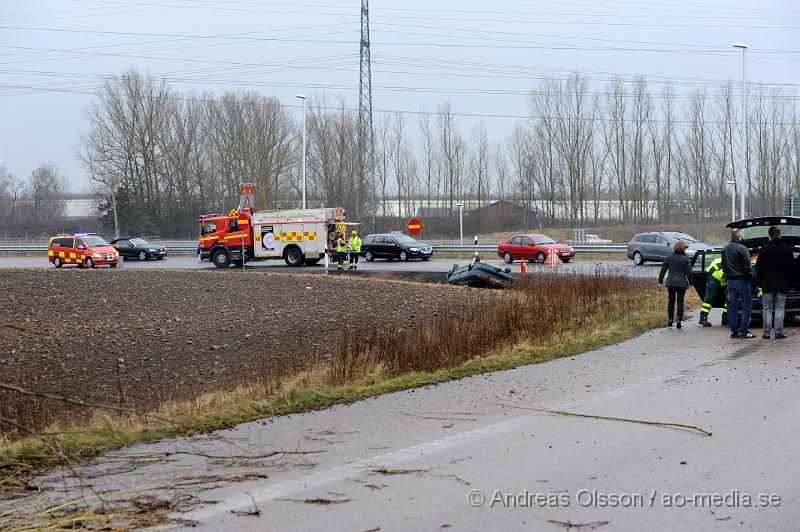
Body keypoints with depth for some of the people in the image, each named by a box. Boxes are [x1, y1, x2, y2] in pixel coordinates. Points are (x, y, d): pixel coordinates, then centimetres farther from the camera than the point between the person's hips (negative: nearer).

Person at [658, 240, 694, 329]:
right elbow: (689, 271, -6)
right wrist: (691, 281, 7)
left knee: (671, 300, 14)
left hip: (671, 282, 2)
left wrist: (660, 280, 13)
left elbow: (663, 269, 5)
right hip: (682, 283, -2)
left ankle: (670, 319, 11)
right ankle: (679, 320, -2)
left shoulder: (669, 257, 1)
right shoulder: (685, 259, -7)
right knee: (680, 301, 3)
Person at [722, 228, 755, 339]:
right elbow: (747, 265, -15)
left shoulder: (725, 249, 10)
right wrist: (750, 276, -3)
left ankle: (734, 331, 10)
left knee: (732, 306, 9)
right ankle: (743, 331, -7)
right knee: (746, 306, -2)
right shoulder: (741, 248, -15)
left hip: (730, 280, 7)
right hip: (742, 280, -7)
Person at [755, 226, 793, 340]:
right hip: (782, 285, 1)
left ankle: (767, 332, 3)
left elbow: (758, 268, -2)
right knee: (779, 308, 5)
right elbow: (791, 267, 6)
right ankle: (778, 332, 0)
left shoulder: (764, 250, -6)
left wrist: (760, 281, 10)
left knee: (767, 309, 5)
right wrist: (787, 281, 13)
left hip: (767, 284, -1)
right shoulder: (787, 249, 0)